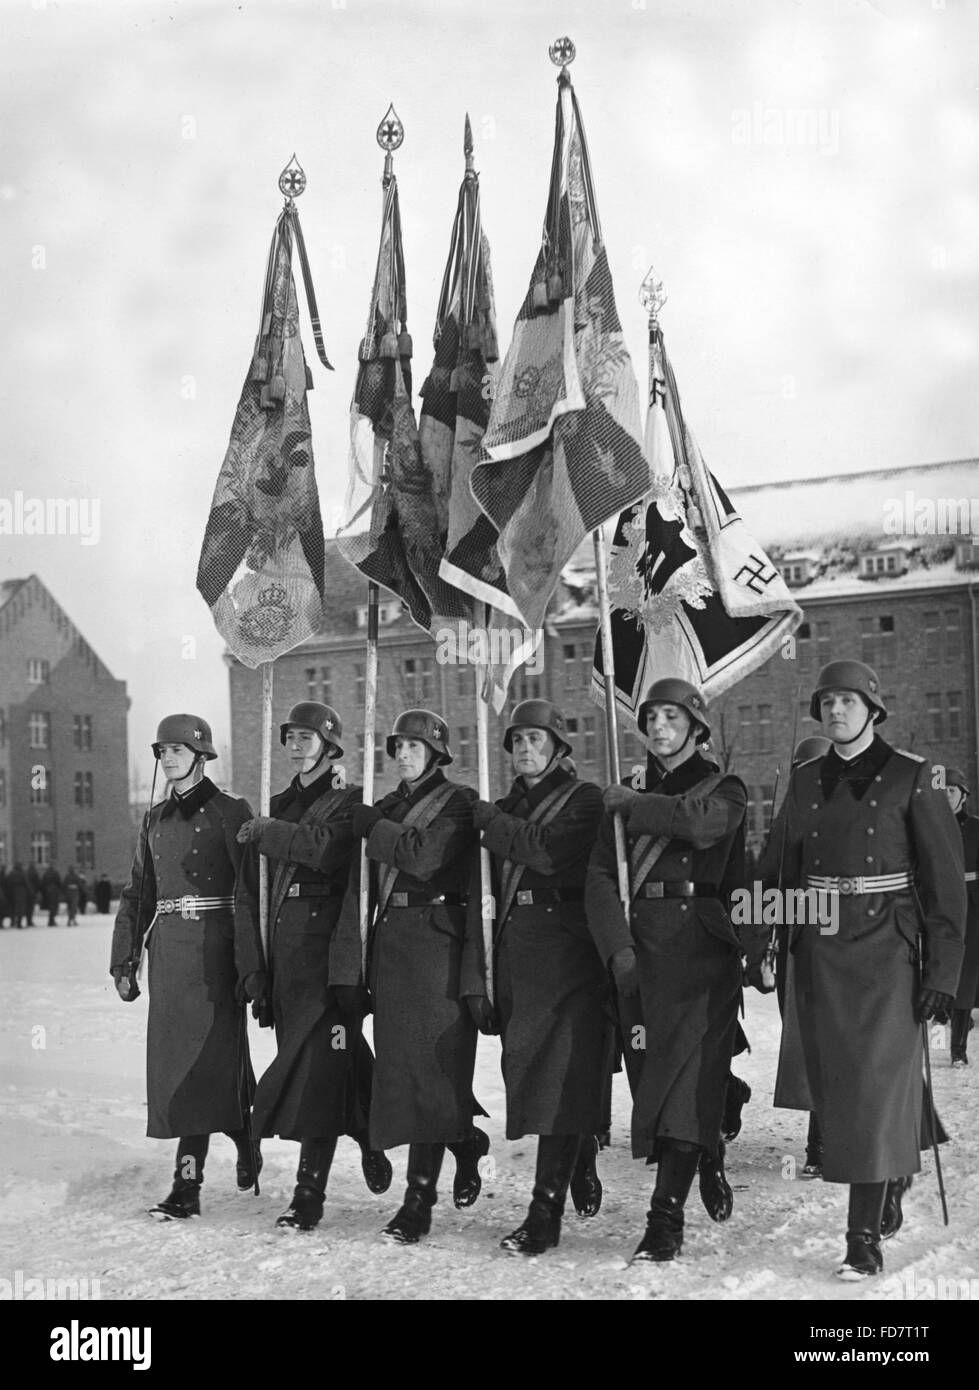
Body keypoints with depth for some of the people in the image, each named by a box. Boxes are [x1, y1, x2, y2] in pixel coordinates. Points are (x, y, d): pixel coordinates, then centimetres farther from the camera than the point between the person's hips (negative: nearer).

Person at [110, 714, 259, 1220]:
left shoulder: (229, 811, -3)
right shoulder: (155, 818, 15)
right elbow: (138, 894, 18)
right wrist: (124, 960, 12)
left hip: (214, 944, -6)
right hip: (167, 946, 6)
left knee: (205, 1056, -7)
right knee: (173, 1055, 5)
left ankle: (188, 1182, 2)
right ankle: (244, 1141, 18)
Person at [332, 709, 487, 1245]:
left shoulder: (459, 803, 1)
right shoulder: (384, 810, 17)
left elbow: (425, 854, -19)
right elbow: (360, 890, 10)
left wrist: (371, 827, -6)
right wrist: (348, 968, 4)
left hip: (439, 942, -6)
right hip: (390, 944, 6)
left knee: (430, 1063, -8)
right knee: (400, 1062, 5)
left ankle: (420, 1195, 1)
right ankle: (466, 1144, 22)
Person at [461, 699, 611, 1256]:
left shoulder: (584, 799, 3)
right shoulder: (503, 811, 17)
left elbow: (551, 851, -19)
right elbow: (482, 897, 9)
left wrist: (492, 822, -5)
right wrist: (476, 978, 2)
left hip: (568, 954, -5)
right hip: (515, 955, 6)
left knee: (560, 1078, -9)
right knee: (529, 1074, 7)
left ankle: (546, 1212, -11)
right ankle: (581, 1169, 26)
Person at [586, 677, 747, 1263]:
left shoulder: (725, 789, 7)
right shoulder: (628, 801, 17)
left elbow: (703, 822, -19)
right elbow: (602, 877, 4)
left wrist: (636, 805, -7)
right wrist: (619, 948, -11)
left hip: (704, 945, -4)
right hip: (643, 945, 4)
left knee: (684, 1075, -11)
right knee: (653, 1071, 3)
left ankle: (666, 1219, -11)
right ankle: (708, 1171, 21)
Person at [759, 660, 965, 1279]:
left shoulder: (912, 777, -4)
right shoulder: (805, 781, 9)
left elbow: (944, 881, -6)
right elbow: (776, 873, 11)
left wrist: (942, 972, -10)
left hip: (886, 949, -4)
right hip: (817, 954, 4)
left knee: (874, 1088, -6)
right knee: (831, 1084, 8)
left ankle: (865, 1239, 0)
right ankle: (889, 1186, 33)